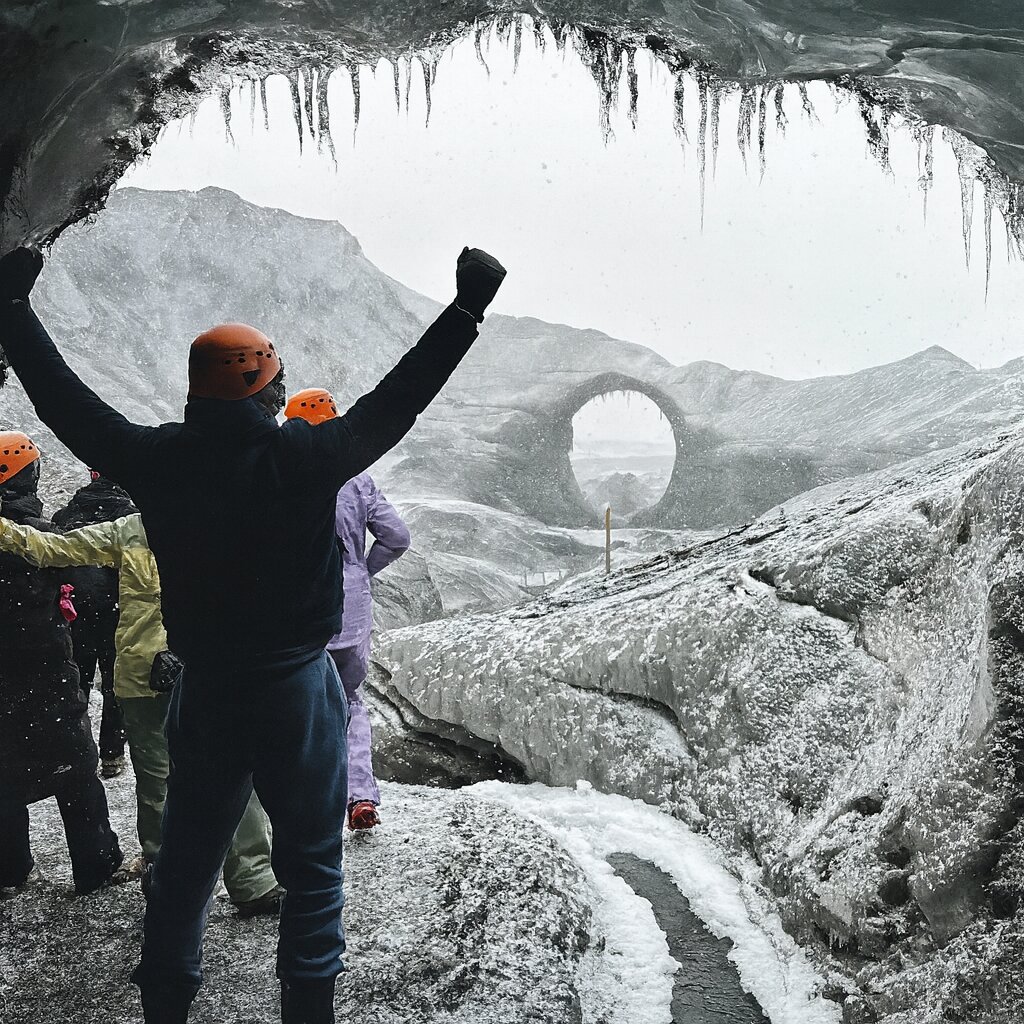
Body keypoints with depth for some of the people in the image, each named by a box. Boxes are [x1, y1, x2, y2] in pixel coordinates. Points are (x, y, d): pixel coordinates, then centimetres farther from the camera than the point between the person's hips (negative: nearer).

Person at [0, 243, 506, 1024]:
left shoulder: (157, 460, -7)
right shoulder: (302, 455, -17)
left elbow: (65, 398, 4)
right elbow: (397, 401, -11)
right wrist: (468, 306, -3)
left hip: (204, 691, 4)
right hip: (297, 687, -4)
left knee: (186, 856, 20)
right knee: (312, 858, 11)